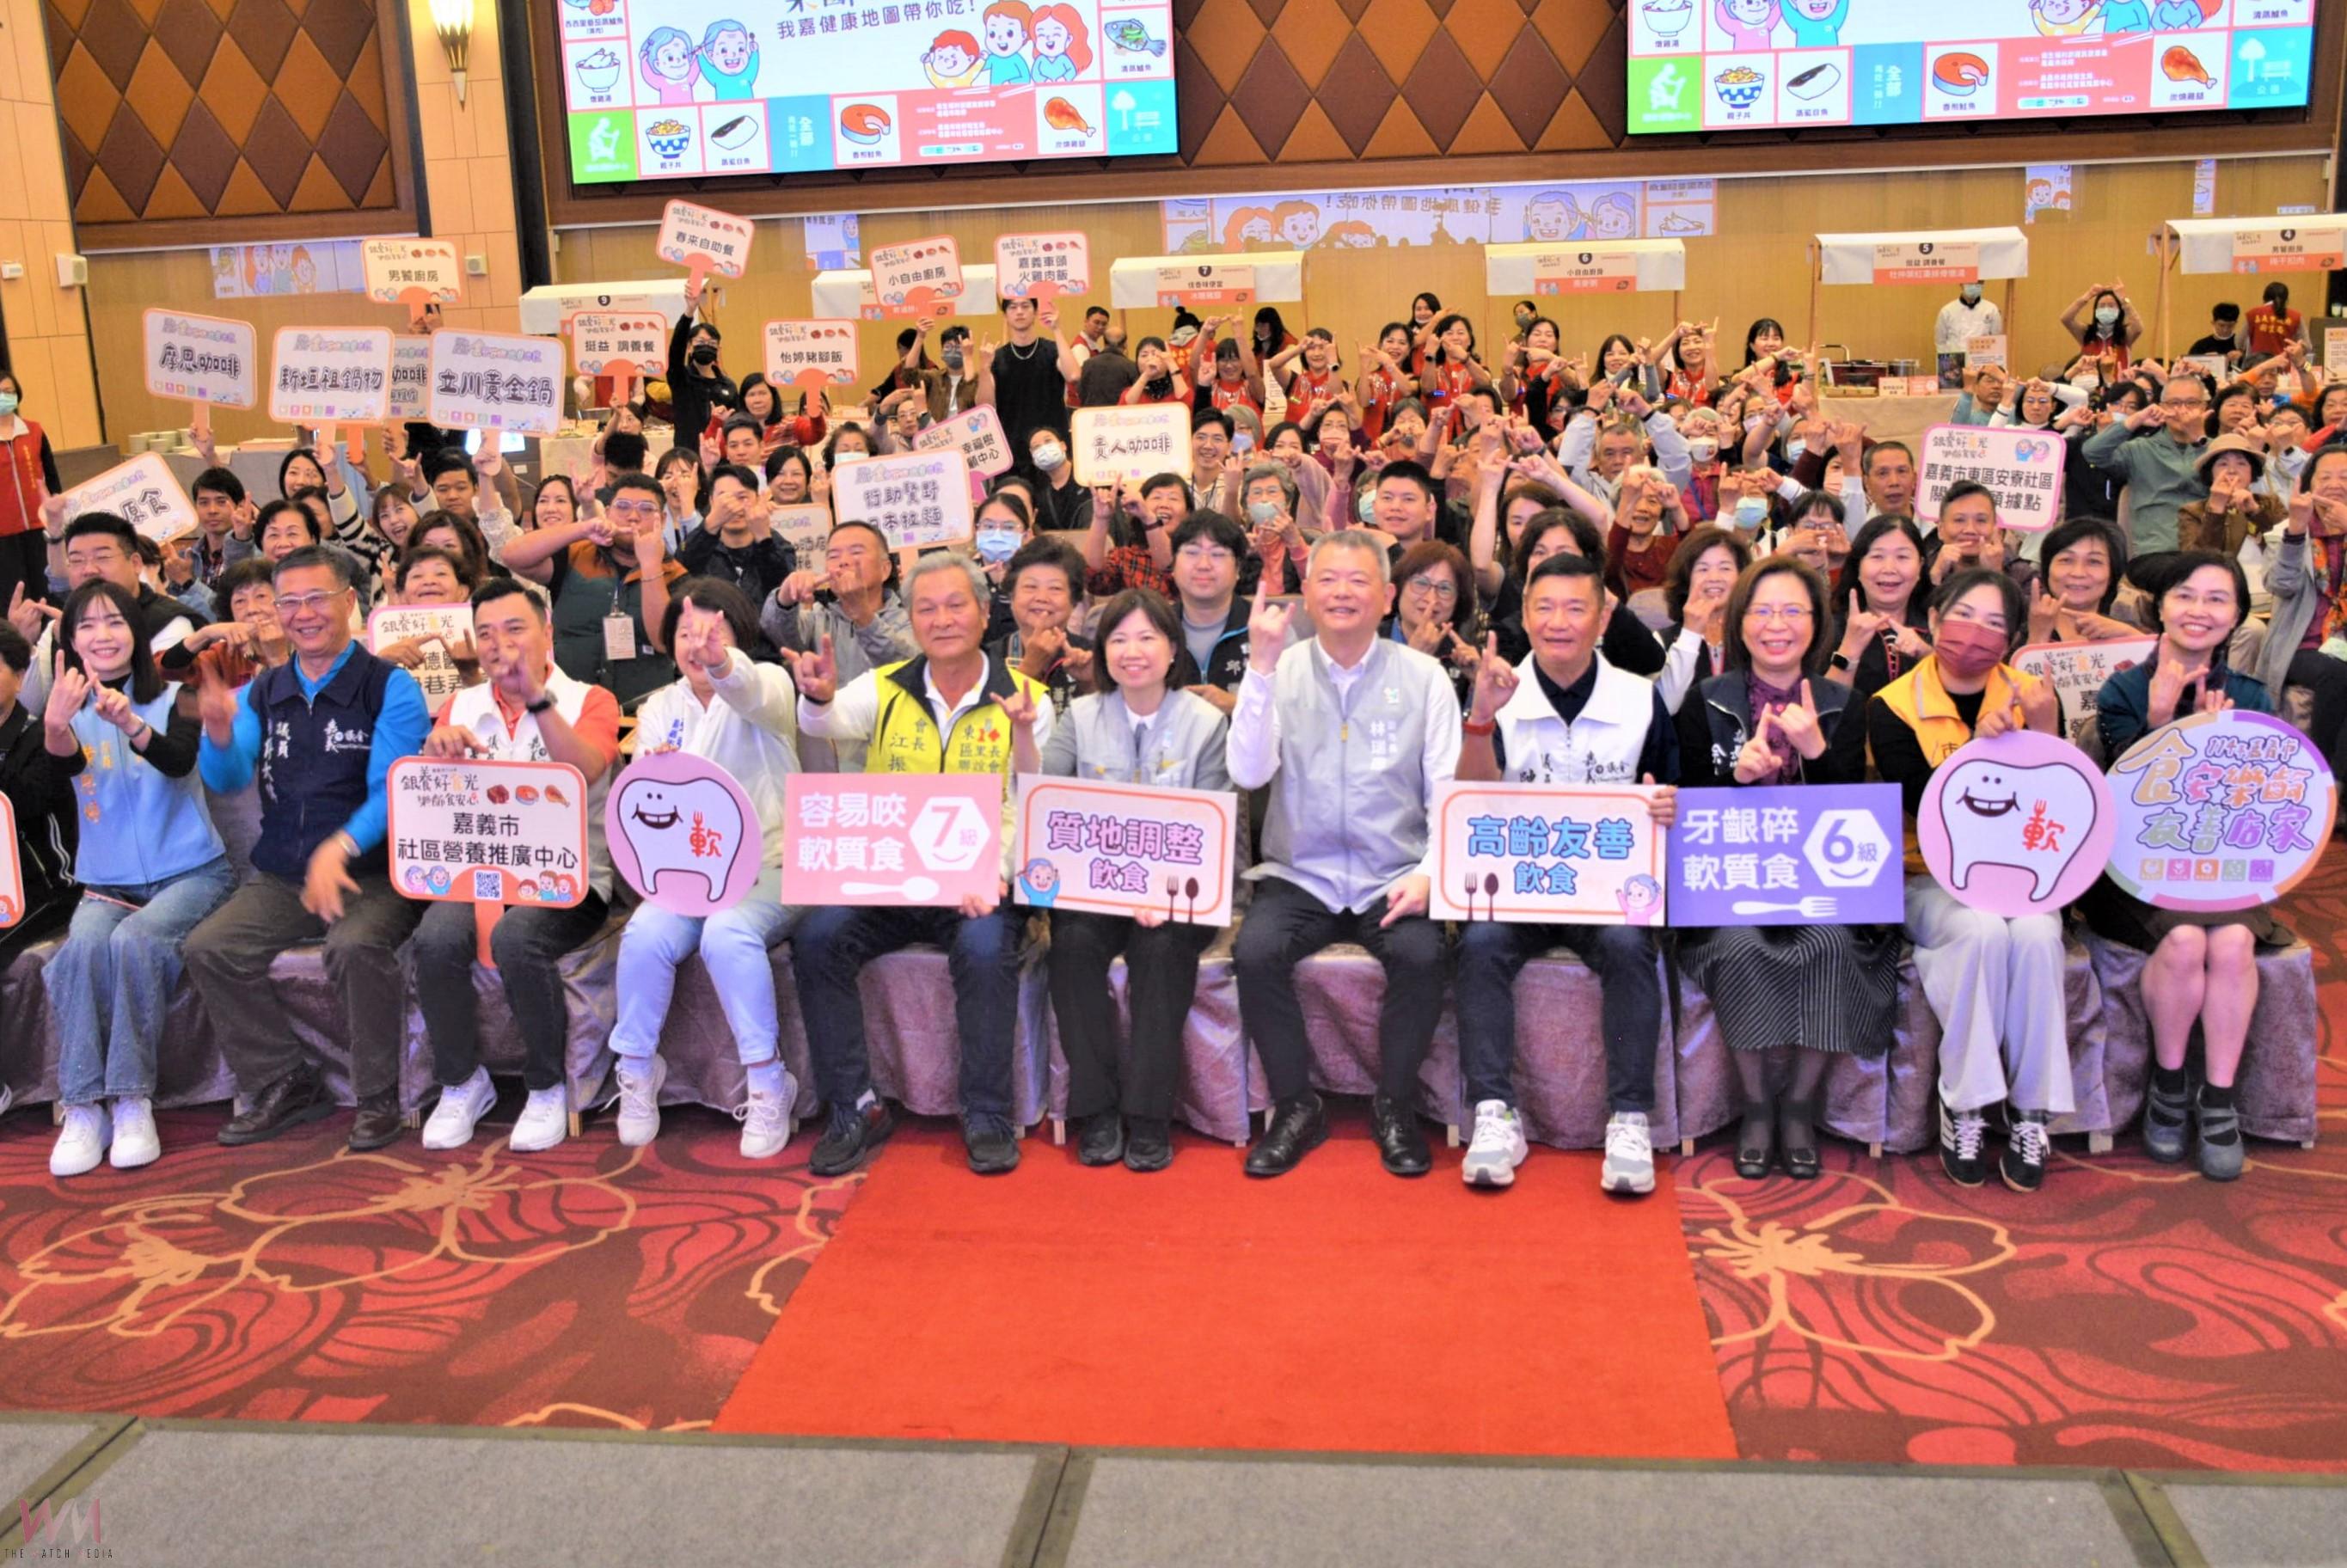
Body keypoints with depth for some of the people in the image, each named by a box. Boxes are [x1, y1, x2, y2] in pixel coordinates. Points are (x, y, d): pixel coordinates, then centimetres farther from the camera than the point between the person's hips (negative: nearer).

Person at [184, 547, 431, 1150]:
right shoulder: (261, 693, 13)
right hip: (281, 877, 5)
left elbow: (391, 789, -14)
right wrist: (220, 732, -24)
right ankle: (284, 1084, 0)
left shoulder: (390, 688, -3)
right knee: (209, 948, -16)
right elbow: (226, 779, -1)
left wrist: (340, 848, -31)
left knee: (356, 946, -33)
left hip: (372, 872, -5)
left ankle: (378, 1098, -14)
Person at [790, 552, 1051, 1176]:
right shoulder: (885, 688, 8)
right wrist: (819, 696, -37)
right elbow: (828, 722, -13)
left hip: (979, 885, -2)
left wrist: (1022, 735, -26)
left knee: (986, 948, -31)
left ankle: (987, 1117, -14)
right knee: (816, 937, -22)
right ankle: (855, 1110, -11)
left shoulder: (1024, 698, 2)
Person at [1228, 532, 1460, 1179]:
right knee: (1255, 950, -27)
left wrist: (1429, 874, -15)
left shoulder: (1423, 677, 3)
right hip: (1299, 877, 1)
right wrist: (1261, 666, -17)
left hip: (1393, 881, 0)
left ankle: (1394, 1107, -5)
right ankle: (1296, 1107, -6)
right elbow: (1248, 773, -10)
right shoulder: (1280, 671, 3)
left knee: (1422, 952, -29)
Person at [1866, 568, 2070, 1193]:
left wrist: (2044, 732, -15)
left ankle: (2030, 1115, -19)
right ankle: (1964, 1111, -20)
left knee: (2034, 933, -30)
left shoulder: (2031, 698, 5)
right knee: (1982, 930, -33)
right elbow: (1923, 807, -12)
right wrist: (1977, 746, -25)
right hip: (1931, 880, -2)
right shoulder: (1893, 707, -3)